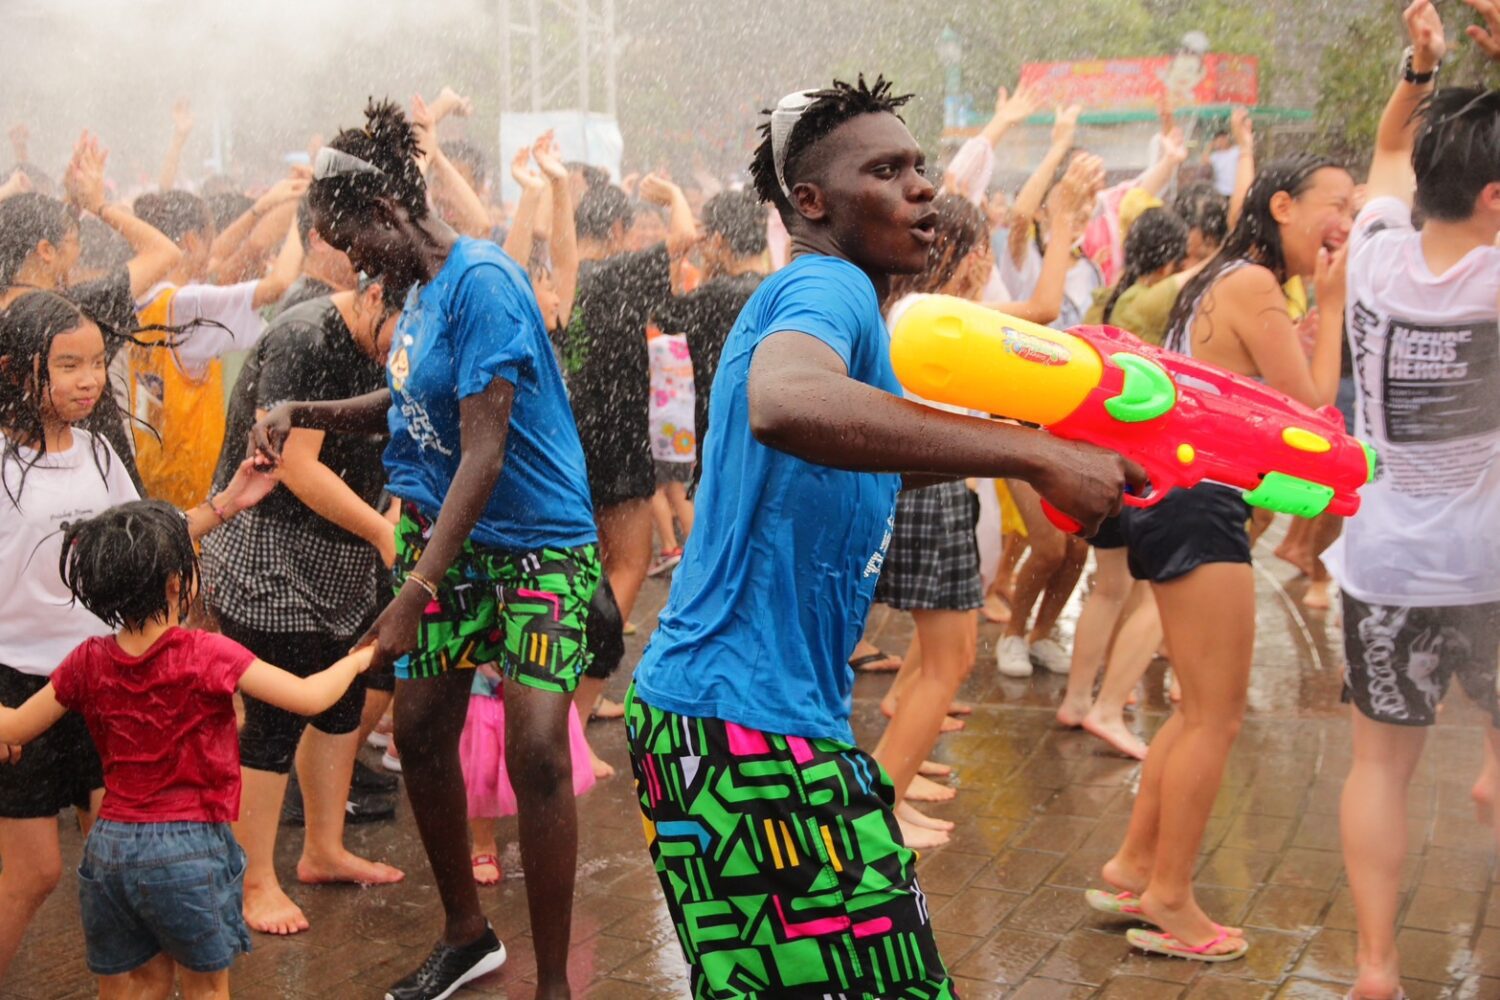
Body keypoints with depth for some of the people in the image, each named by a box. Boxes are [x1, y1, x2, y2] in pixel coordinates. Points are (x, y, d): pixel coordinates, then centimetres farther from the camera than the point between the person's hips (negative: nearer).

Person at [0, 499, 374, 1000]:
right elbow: (308, 697, -16)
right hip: (189, 846, -4)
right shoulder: (207, 656, -15)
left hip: (108, 845, 4)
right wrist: (356, 660, 3)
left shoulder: (89, 663, -1)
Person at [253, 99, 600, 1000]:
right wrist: (304, 413, 3)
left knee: (537, 751, -15)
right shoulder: (421, 288, 6)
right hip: (444, 533, 9)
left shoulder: (482, 282, -21)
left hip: (535, 543, -9)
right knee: (421, 730, 10)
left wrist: (414, 594, -28)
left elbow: (484, 452, -26)